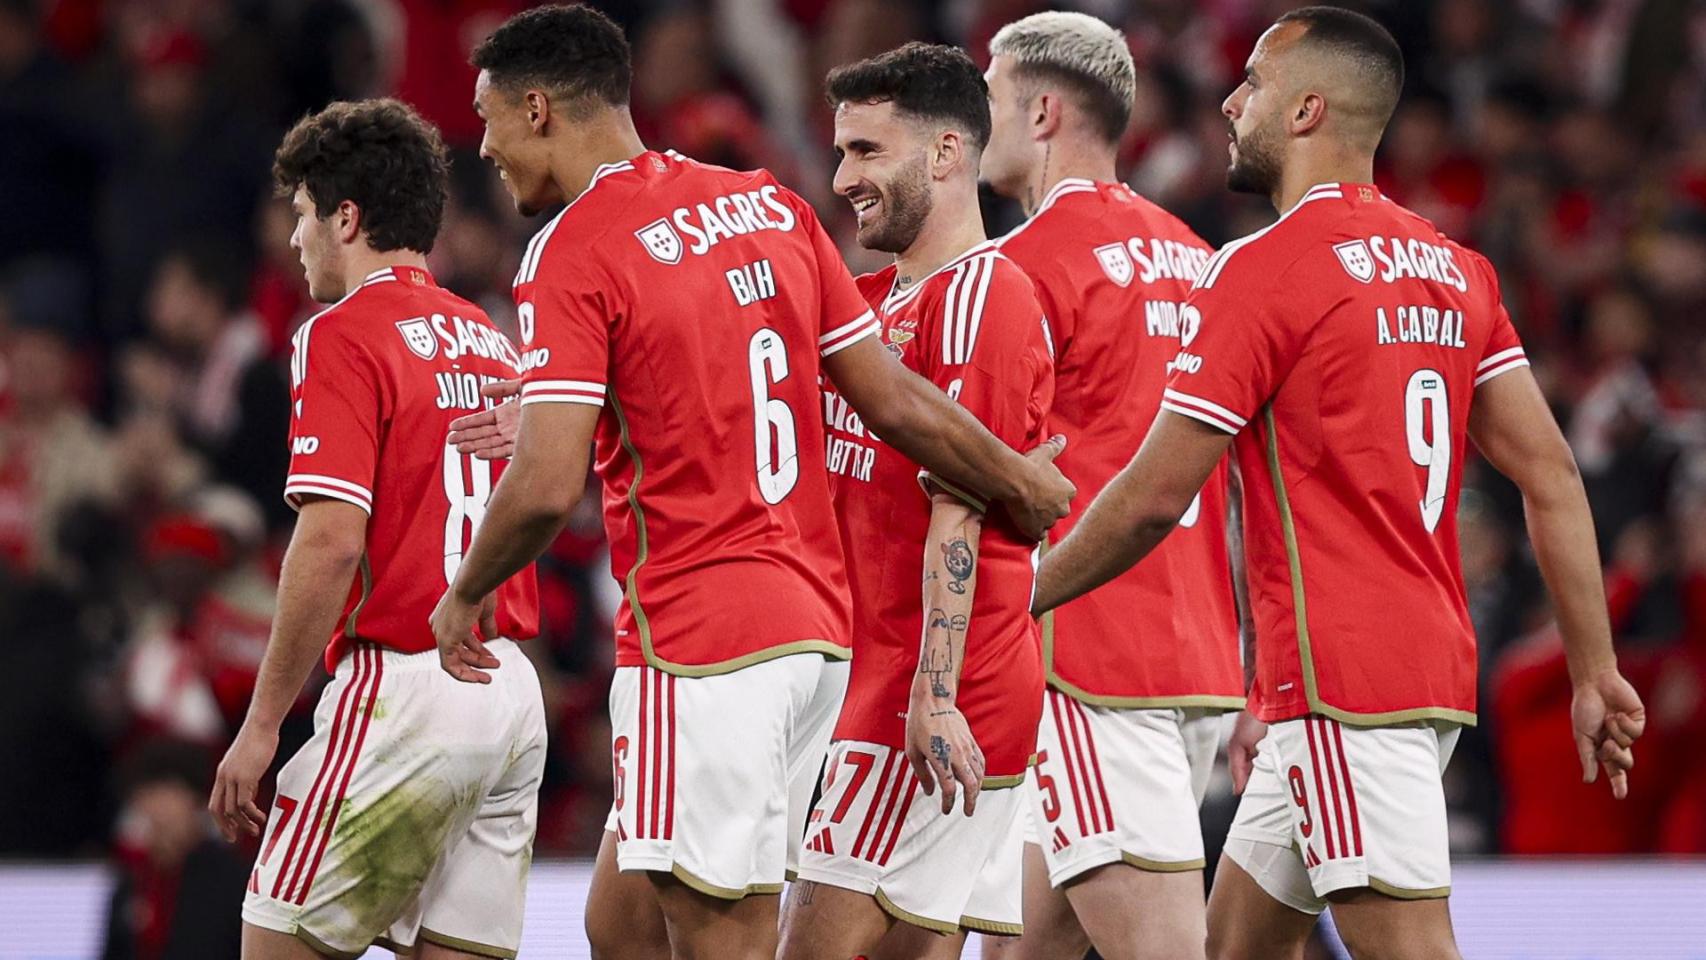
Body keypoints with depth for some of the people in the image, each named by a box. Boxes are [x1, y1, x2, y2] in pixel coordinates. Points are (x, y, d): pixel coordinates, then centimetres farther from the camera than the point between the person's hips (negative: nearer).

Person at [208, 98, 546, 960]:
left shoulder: (342, 337, -9)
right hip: (513, 692, 8)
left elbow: (332, 540, -17)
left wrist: (261, 725, -14)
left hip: (403, 687, -8)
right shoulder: (491, 341, 16)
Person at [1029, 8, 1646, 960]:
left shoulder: (1262, 270, -10)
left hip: (1340, 677, -9)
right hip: (1437, 665, 9)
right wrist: (1595, 671, 13)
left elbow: (1156, 498, -10)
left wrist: (1022, 599, 5)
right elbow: (1551, 475, 10)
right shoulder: (1454, 269, 12)